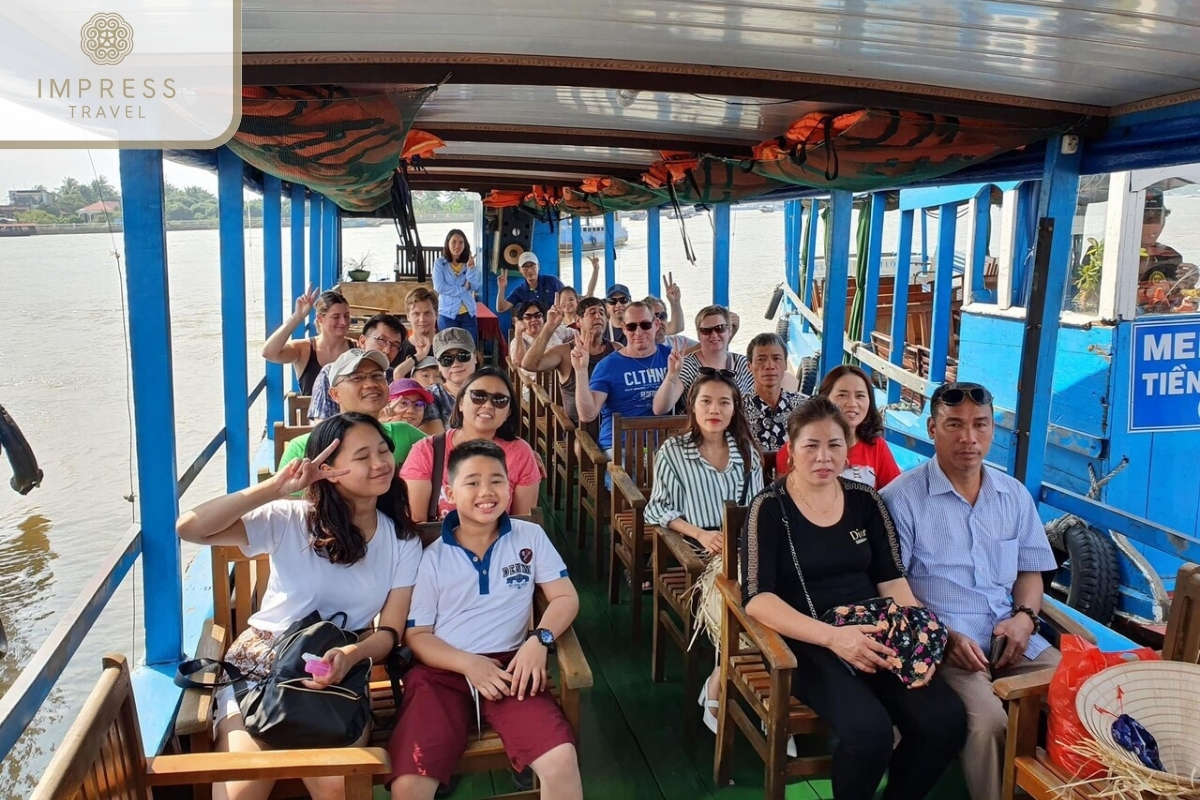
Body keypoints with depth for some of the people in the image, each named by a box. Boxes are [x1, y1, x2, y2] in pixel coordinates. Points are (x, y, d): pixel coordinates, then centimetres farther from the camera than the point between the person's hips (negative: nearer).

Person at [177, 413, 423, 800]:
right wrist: (275, 487, -21)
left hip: (337, 676, 2)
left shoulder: (403, 540, 3)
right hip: (260, 668, -1)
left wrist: (350, 656, -23)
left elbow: (390, 632, -1)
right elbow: (189, 528, -16)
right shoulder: (290, 520, -6)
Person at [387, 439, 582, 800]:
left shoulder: (530, 537, 6)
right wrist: (468, 664, -13)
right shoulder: (432, 556, 3)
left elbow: (565, 597, 6)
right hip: (443, 672, 0)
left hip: (510, 666, 1)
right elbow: (416, 634, 4)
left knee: (561, 760, -24)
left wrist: (539, 641, -14)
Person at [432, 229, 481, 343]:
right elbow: (439, 287, -12)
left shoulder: (469, 263, 8)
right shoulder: (440, 263, -1)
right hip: (447, 314, -3)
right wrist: (463, 289, -9)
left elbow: (476, 287, -1)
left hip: (468, 314, 3)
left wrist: (471, 269, -14)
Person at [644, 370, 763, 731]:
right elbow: (657, 509, 0)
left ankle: (717, 685, -14)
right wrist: (699, 533, -13)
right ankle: (718, 691, -11)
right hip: (695, 552, -4)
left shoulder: (746, 451, 15)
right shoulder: (672, 451, 3)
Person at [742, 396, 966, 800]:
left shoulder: (865, 500, 9)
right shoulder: (769, 507, -4)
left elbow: (892, 581, 9)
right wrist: (832, 636, -25)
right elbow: (757, 597, -13)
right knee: (869, 729, -29)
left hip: (874, 636, 4)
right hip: (808, 643, -4)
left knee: (946, 719, -19)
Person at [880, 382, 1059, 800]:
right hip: (942, 641, -5)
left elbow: (1030, 569, 19)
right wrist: (942, 636, -16)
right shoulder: (901, 497, -6)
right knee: (987, 720, -28)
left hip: (1011, 638, 6)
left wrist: (1025, 616, -1)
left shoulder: (1015, 495, 12)